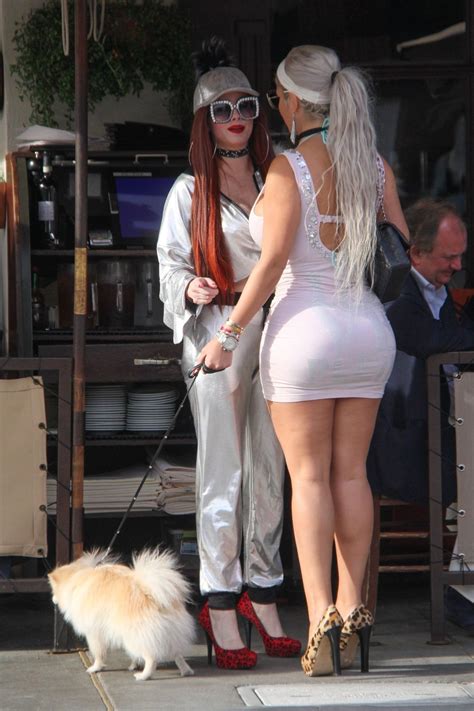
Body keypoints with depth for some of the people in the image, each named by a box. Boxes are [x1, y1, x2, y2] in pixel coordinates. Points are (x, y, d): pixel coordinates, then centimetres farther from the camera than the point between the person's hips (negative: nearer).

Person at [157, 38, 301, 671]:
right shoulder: (190, 191, 4)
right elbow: (172, 264, 3)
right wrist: (192, 290, -18)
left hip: (274, 334, 4)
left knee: (269, 474, 5)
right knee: (223, 478, -5)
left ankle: (263, 599, 12)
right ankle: (221, 612, -2)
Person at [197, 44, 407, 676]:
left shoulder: (289, 168, -12)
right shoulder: (375, 166, 4)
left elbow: (272, 263, -16)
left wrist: (229, 334, -10)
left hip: (304, 328, -5)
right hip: (368, 332, 5)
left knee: (309, 476, -2)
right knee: (351, 472, 10)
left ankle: (321, 617, -9)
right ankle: (352, 608, 10)